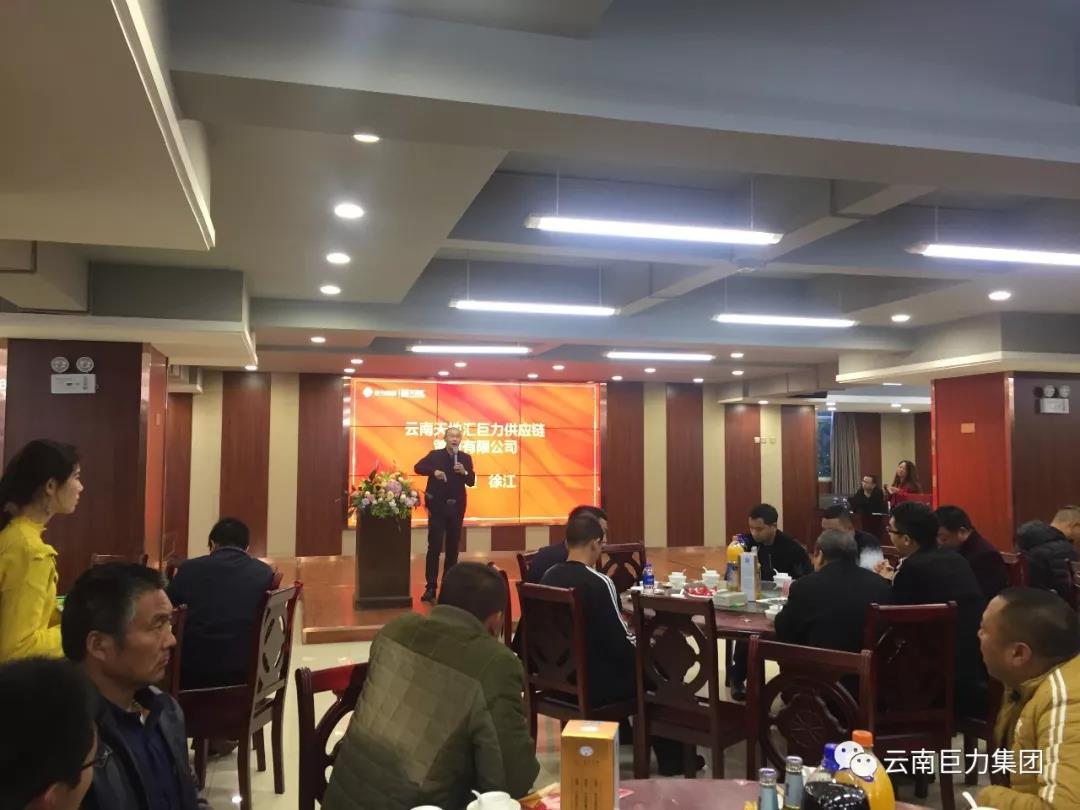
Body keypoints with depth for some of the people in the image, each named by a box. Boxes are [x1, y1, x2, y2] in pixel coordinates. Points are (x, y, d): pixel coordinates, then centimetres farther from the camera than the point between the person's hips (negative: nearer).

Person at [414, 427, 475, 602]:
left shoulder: (466, 458, 3)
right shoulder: (435, 455, -4)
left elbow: (471, 482, 2)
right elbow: (418, 467, -14)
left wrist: (464, 472, -18)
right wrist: (433, 471, -30)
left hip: (457, 507, 3)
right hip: (438, 507, -3)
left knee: (453, 548, 10)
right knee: (434, 547, -5)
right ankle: (431, 587, -3)